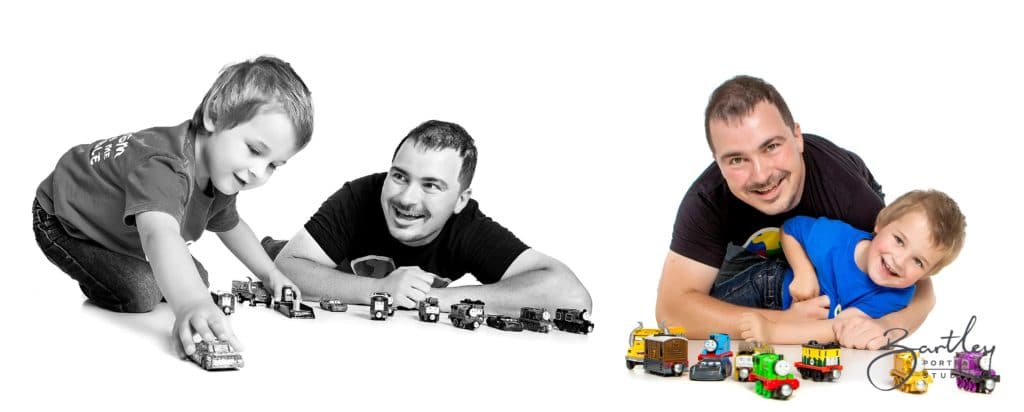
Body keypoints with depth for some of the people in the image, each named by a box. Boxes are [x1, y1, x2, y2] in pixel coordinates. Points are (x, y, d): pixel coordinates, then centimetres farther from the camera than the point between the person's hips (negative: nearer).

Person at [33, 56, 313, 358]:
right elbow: (160, 234, -64)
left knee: (195, 279, 4)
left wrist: (270, 274, 3)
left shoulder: (220, 175, -14)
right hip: (66, 226, -8)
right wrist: (189, 305, -81)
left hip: (126, 232, 8)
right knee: (141, 292, -25)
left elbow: (229, 225, 10)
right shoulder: (164, 167, -45)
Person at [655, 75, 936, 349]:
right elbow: (671, 308, -42)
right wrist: (785, 323, -51)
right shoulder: (709, 199, -38)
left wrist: (881, 326, -59)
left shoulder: (847, 189, -43)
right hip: (757, 254, 1)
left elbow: (917, 286, -35)